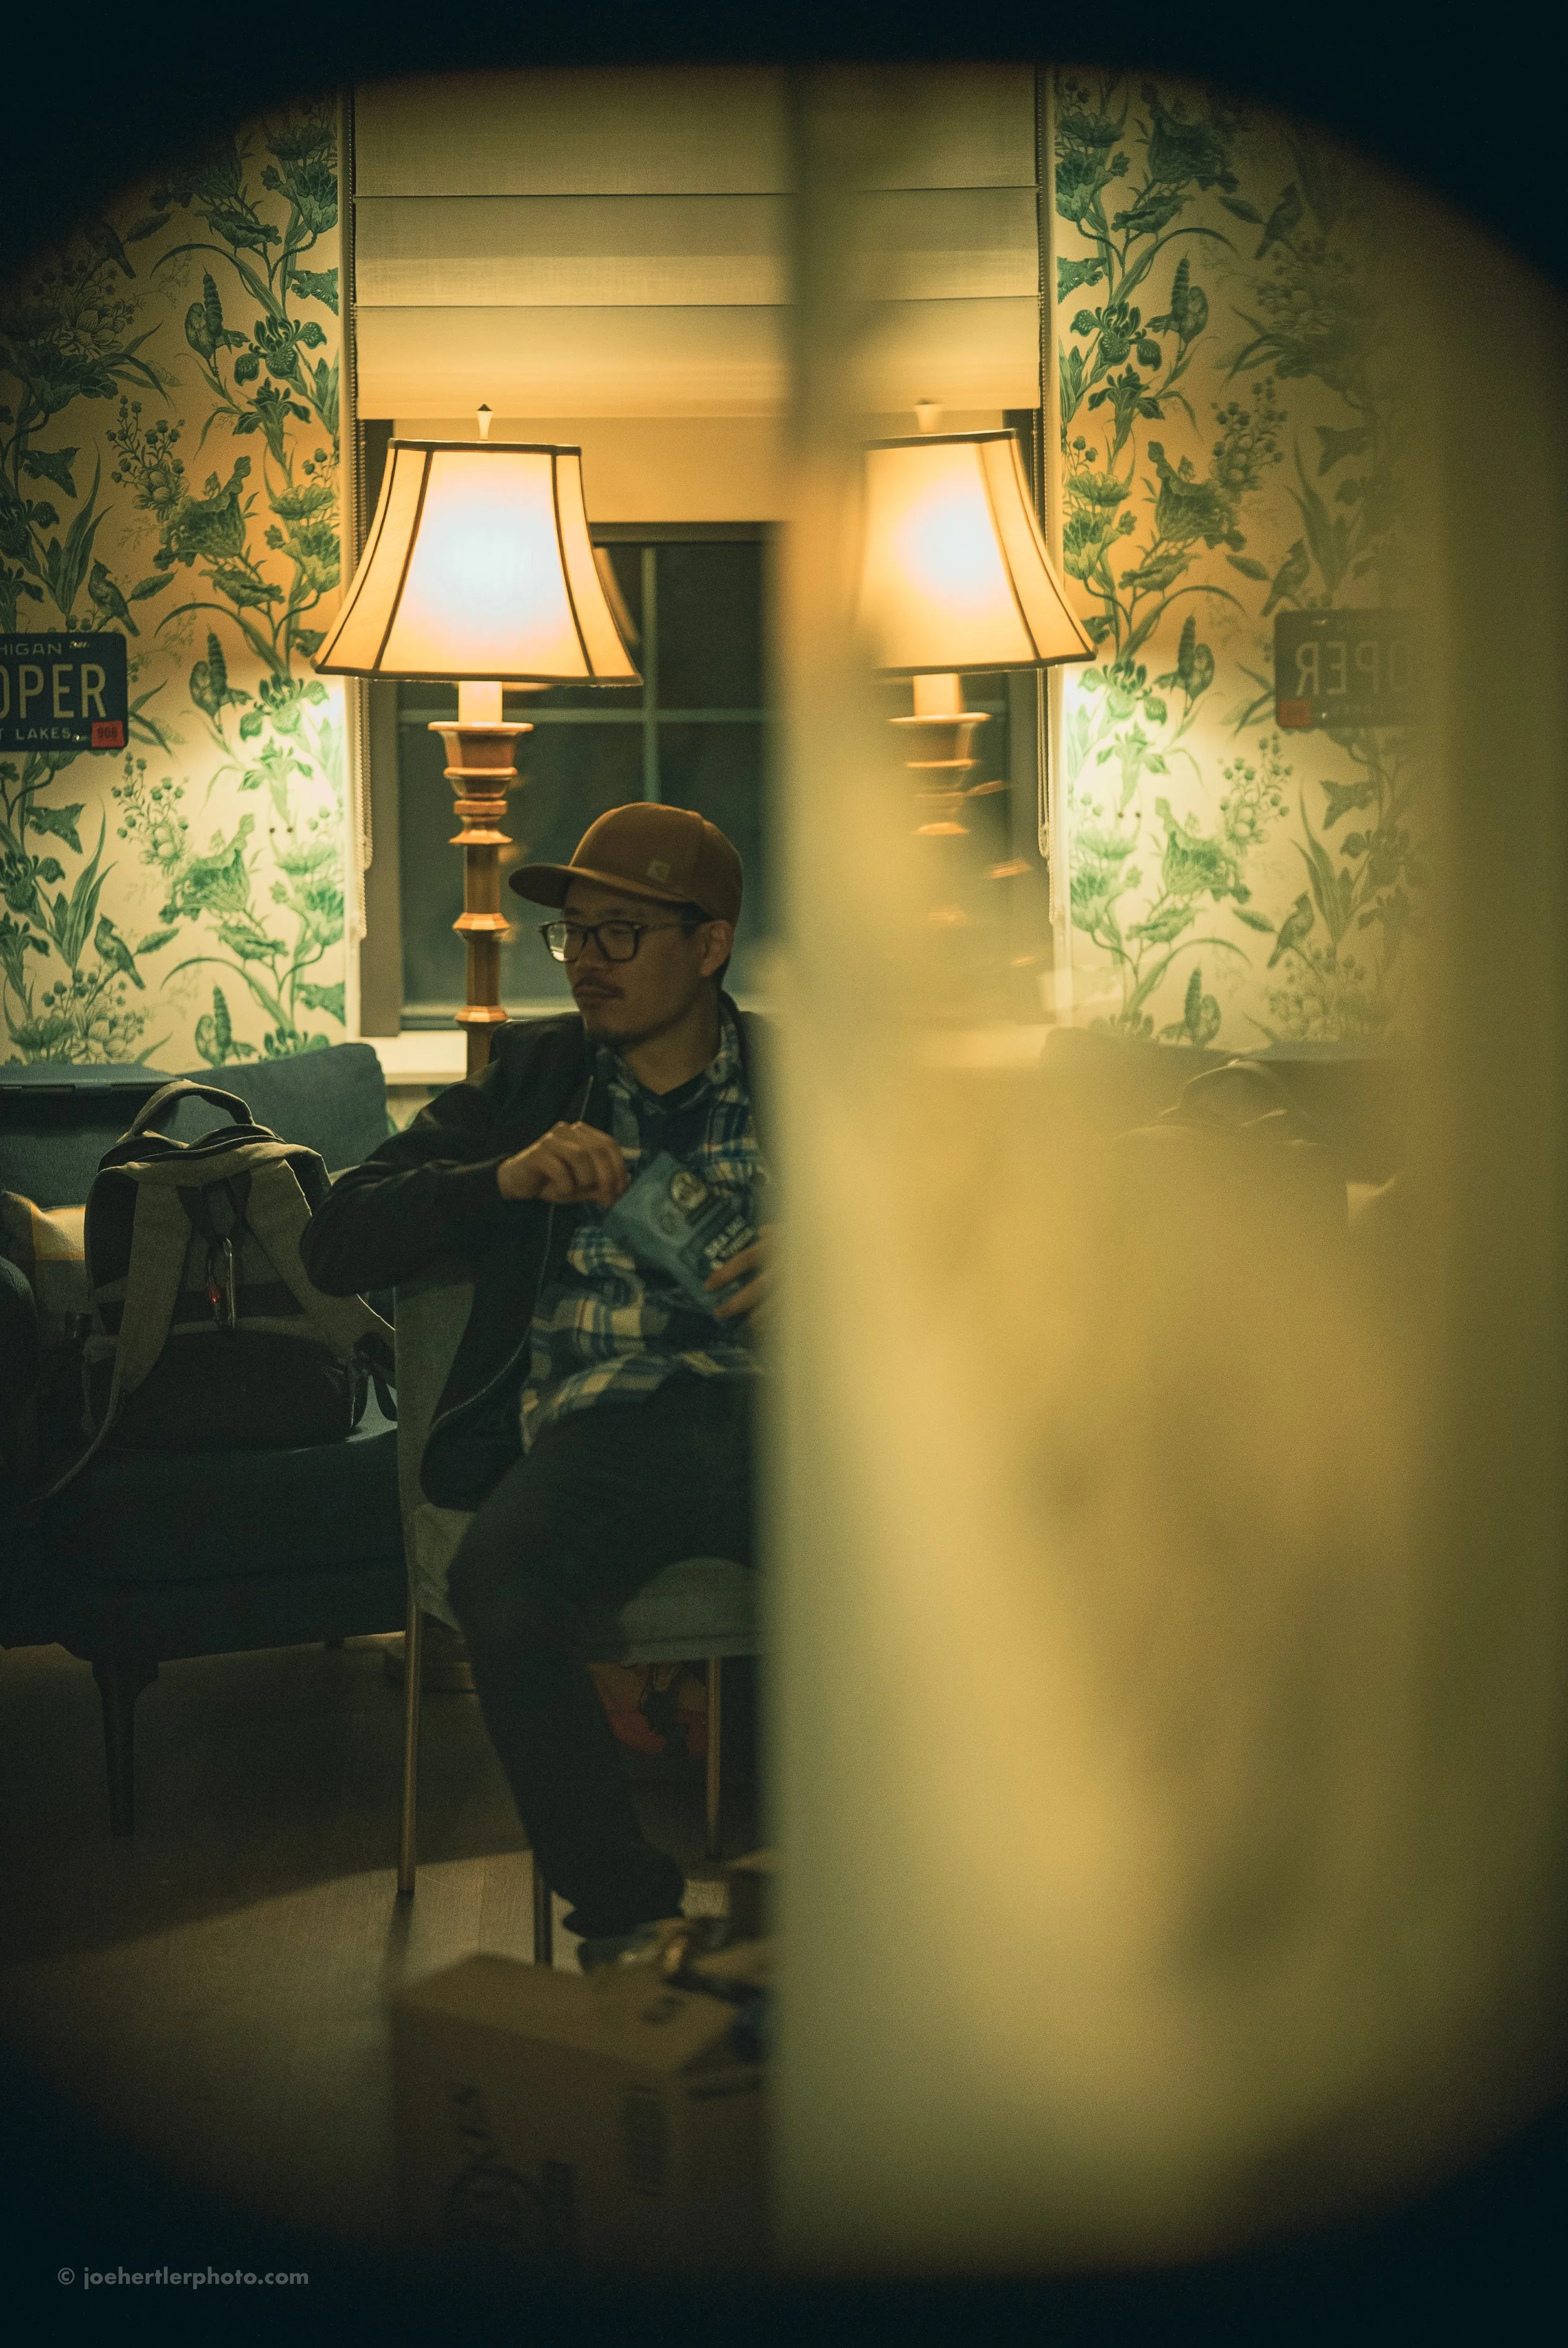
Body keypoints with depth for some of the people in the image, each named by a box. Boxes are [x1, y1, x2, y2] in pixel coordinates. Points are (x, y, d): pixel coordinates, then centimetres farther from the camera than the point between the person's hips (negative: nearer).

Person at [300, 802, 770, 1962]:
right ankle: (626, 1912, -11)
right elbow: (337, 1244, 14)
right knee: (503, 1597, -35)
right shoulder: (531, 1076, 21)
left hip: (777, 1400, 0)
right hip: (596, 1420, 1)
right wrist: (506, 1178, -3)